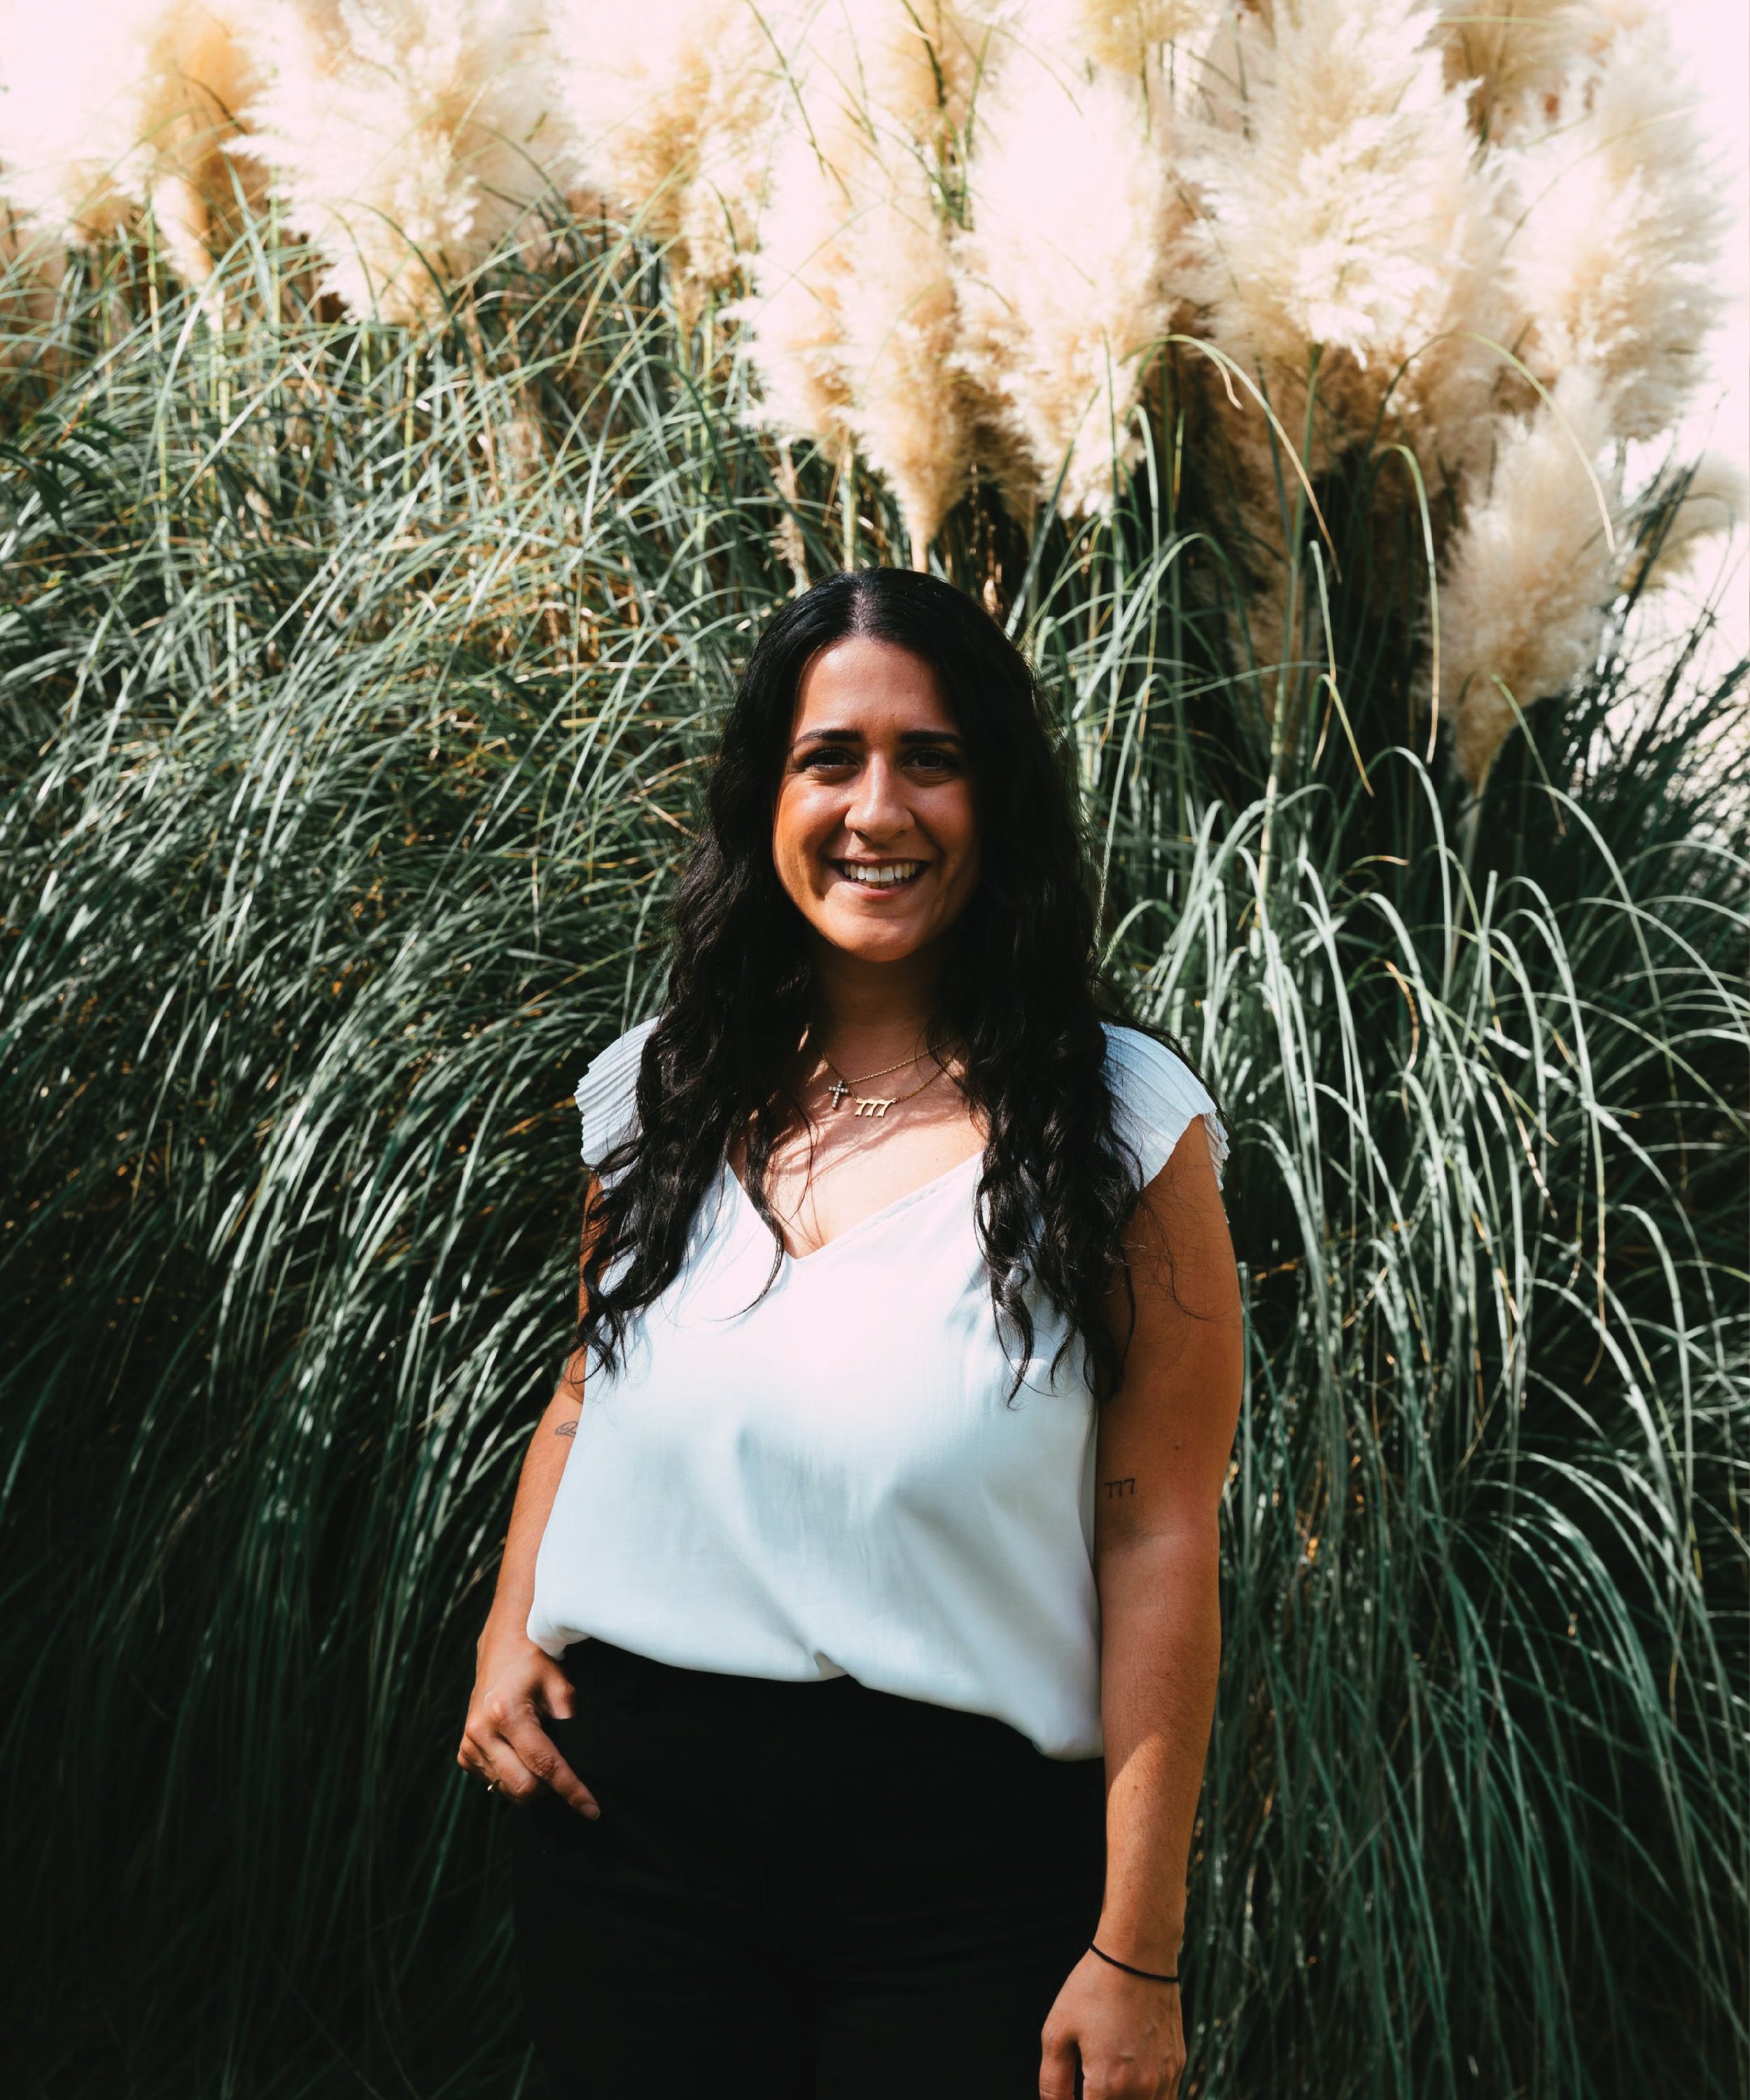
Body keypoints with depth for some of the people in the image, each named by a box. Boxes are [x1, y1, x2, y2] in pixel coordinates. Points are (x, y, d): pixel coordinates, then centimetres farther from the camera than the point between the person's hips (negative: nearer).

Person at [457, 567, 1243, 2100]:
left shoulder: (1124, 1126, -7)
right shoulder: (656, 1094, 5)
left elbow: (1159, 1542, -9)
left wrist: (1136, 1955, -10)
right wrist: (508, 1632, 2)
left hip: (971, 1849, -3)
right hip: (630, 1816, 4)